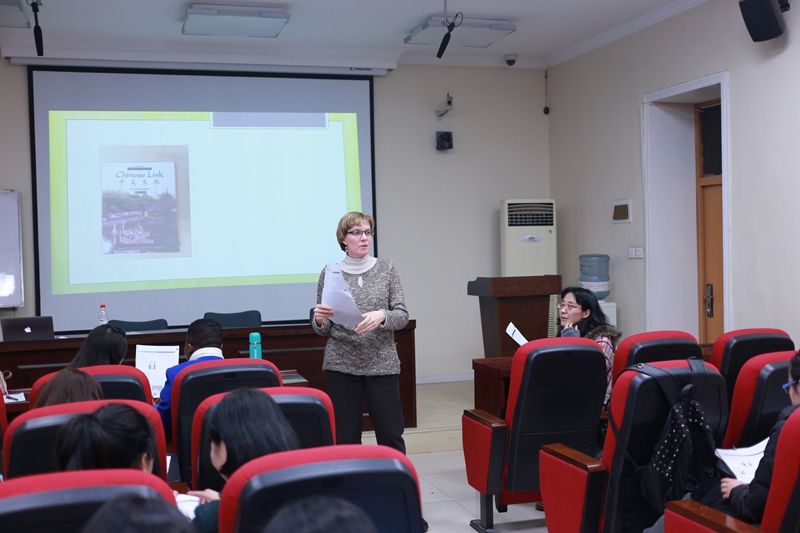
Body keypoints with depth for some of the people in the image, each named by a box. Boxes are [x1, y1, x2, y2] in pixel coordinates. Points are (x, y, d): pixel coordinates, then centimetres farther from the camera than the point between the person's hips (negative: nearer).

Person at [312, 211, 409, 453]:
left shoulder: (386, 268, 3)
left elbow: (402, 316, -2)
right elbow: (323, 331, 7)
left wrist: (382, 316, -22)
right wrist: (320, 319, -16)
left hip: (382, 364, 0)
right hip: (342, 366, 0)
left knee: (391, 435, 5)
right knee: (345, 438, 4)